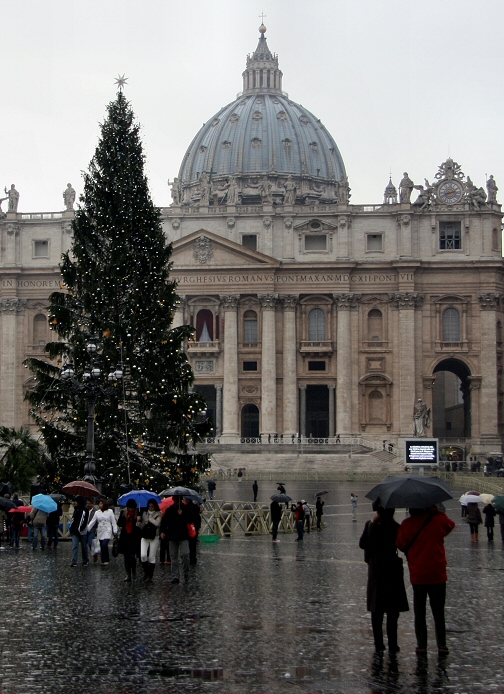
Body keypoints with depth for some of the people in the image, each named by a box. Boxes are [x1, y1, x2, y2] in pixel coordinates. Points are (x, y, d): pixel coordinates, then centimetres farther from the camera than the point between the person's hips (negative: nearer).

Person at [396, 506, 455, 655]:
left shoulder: (407, 524, -9)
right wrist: (436, 512, 14)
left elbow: (401, 545, -3)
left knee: (419, 613, 10)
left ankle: (421, 646, 9)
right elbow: (450, 525, 14)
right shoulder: (438, 520, -7)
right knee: (438, 612, 10)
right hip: (438, 575, 1)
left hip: (417, 576, 0)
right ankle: (442, 646, 8)